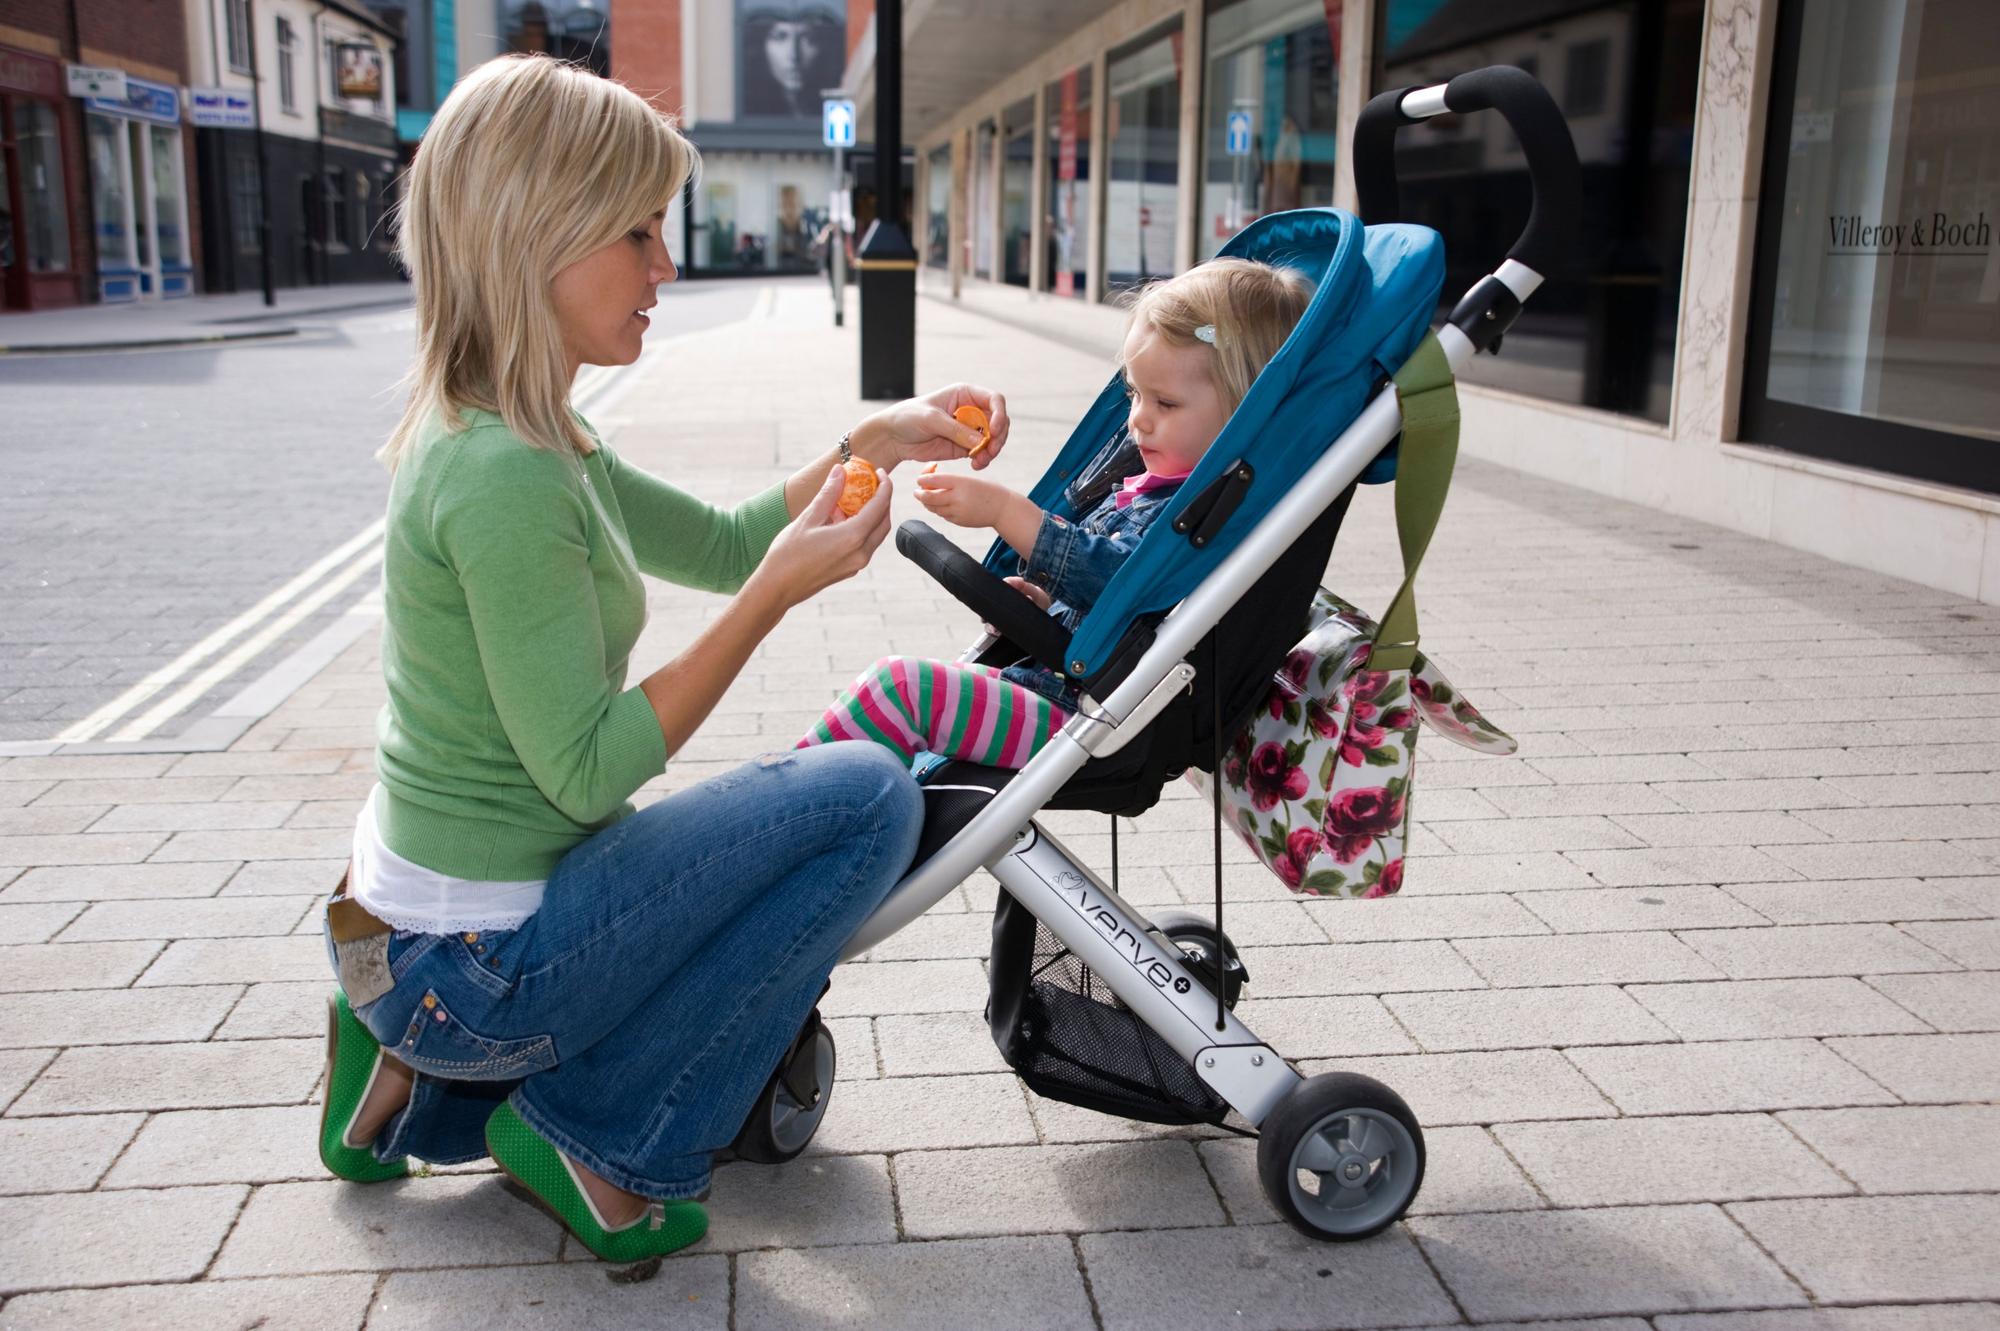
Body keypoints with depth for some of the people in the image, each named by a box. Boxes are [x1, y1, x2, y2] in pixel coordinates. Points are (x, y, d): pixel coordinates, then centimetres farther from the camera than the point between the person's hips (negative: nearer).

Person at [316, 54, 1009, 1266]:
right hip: (473, 966, -10)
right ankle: (606, 1140, -1)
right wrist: (781, 590, -24)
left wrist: (873, 444, 1)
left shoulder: (512, 437, 6)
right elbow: (588, 770, -24)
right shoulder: (506, 479, -25)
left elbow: (721, 544, 13)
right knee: (868, 799, -14)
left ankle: (430, 1086, 21)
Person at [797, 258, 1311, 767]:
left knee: (901, 685, -21)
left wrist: (1006, 510, -28)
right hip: (1045, 671, 11)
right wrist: (1045, 600, 11)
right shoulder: (1143, 485, 15)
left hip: (1082, 721, -11)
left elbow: (1118, 574, -27)